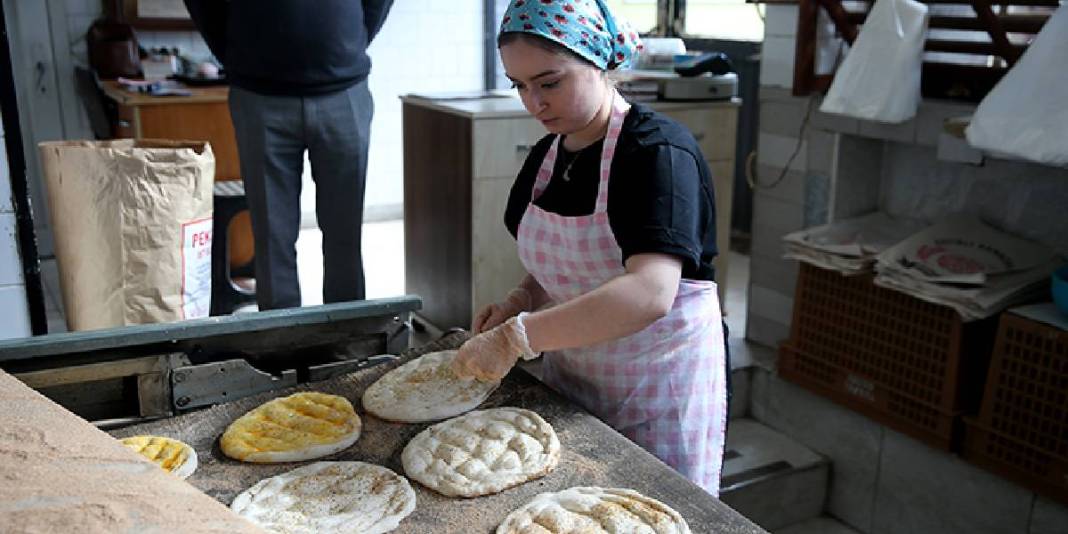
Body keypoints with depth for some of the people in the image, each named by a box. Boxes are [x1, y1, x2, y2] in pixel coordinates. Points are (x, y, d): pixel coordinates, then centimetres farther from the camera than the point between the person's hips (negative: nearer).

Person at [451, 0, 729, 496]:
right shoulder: (546, 154, 4)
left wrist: (517, 337, -37)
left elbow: (650, 292, -34)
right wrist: (518, 303, -4)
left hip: (658, 393, -6)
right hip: (569, 380, 7)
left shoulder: (657, 151, -20)